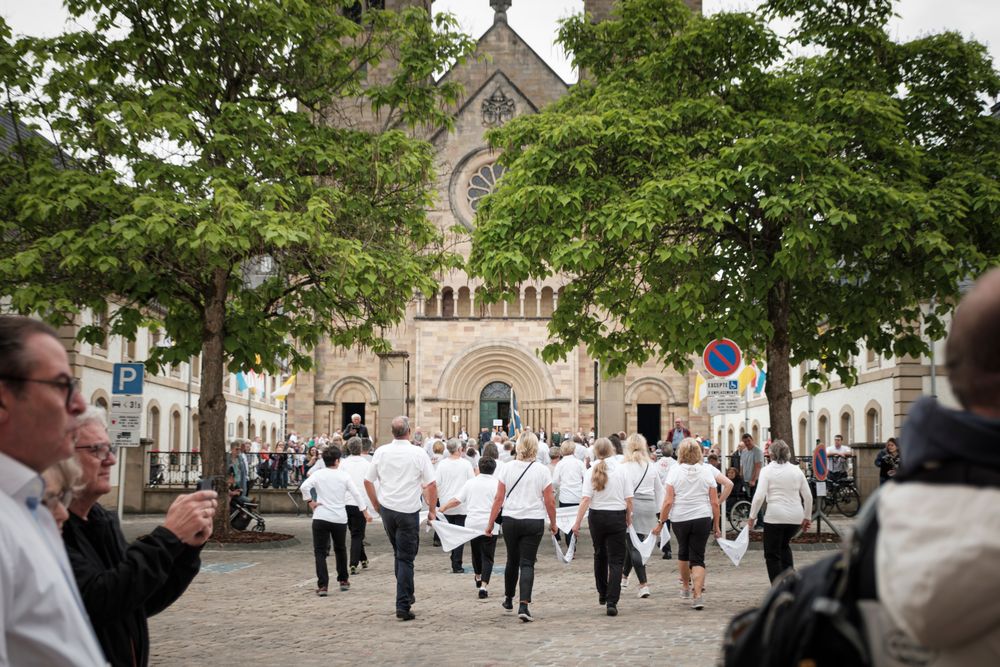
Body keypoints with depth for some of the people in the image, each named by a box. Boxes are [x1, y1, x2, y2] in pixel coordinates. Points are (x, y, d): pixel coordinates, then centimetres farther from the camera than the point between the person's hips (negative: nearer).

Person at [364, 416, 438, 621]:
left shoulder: (381, 452, 0)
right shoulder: (419, 453, -9)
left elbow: (368, 481, 6)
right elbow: (431, 485, -9)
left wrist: (376, 505, 18)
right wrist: (432, 511, 3)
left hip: (386, 509, 3)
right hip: (409, 511, -3)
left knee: (398, 553, 22)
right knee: (406, 558, 1)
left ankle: (407, 595, 26)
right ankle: (403, 605, -3)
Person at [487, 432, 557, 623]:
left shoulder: (507, 467, -3)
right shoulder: (542, 471, -6)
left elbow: (499, 498, -2)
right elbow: (550, 502, -3)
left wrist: (491, 523, 6)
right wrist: (553, 524, 11)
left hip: (510, 520, 2)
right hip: (534, 521, -2)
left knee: (512, 560, 19)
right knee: (527, 564, -1)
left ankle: (508, 600, 35)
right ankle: (523, 606, -14)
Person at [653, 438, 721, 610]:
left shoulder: (675, 471, -4)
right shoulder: (707, 471, 0)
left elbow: (668, 502, -8)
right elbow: (715, 502, 0)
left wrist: (661, 523, 0)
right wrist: (717, 525, 8)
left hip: (679, 519, 0)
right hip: (702, 518, 0)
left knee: (683, 552, 23)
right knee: (697, 558, 0)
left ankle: (685, 586, 38)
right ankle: (698, 595, -13)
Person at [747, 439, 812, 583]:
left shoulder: (767, 470, -3)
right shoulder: (796, 470, 8)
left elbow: (759, 496, -12)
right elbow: (808, 496, 10)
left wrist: (752, 517, -4)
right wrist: (807, 517, 20)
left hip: (775, 517, -5)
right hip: (795, 517, 5)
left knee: (772, 555, 6)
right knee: (784, 545, 30)